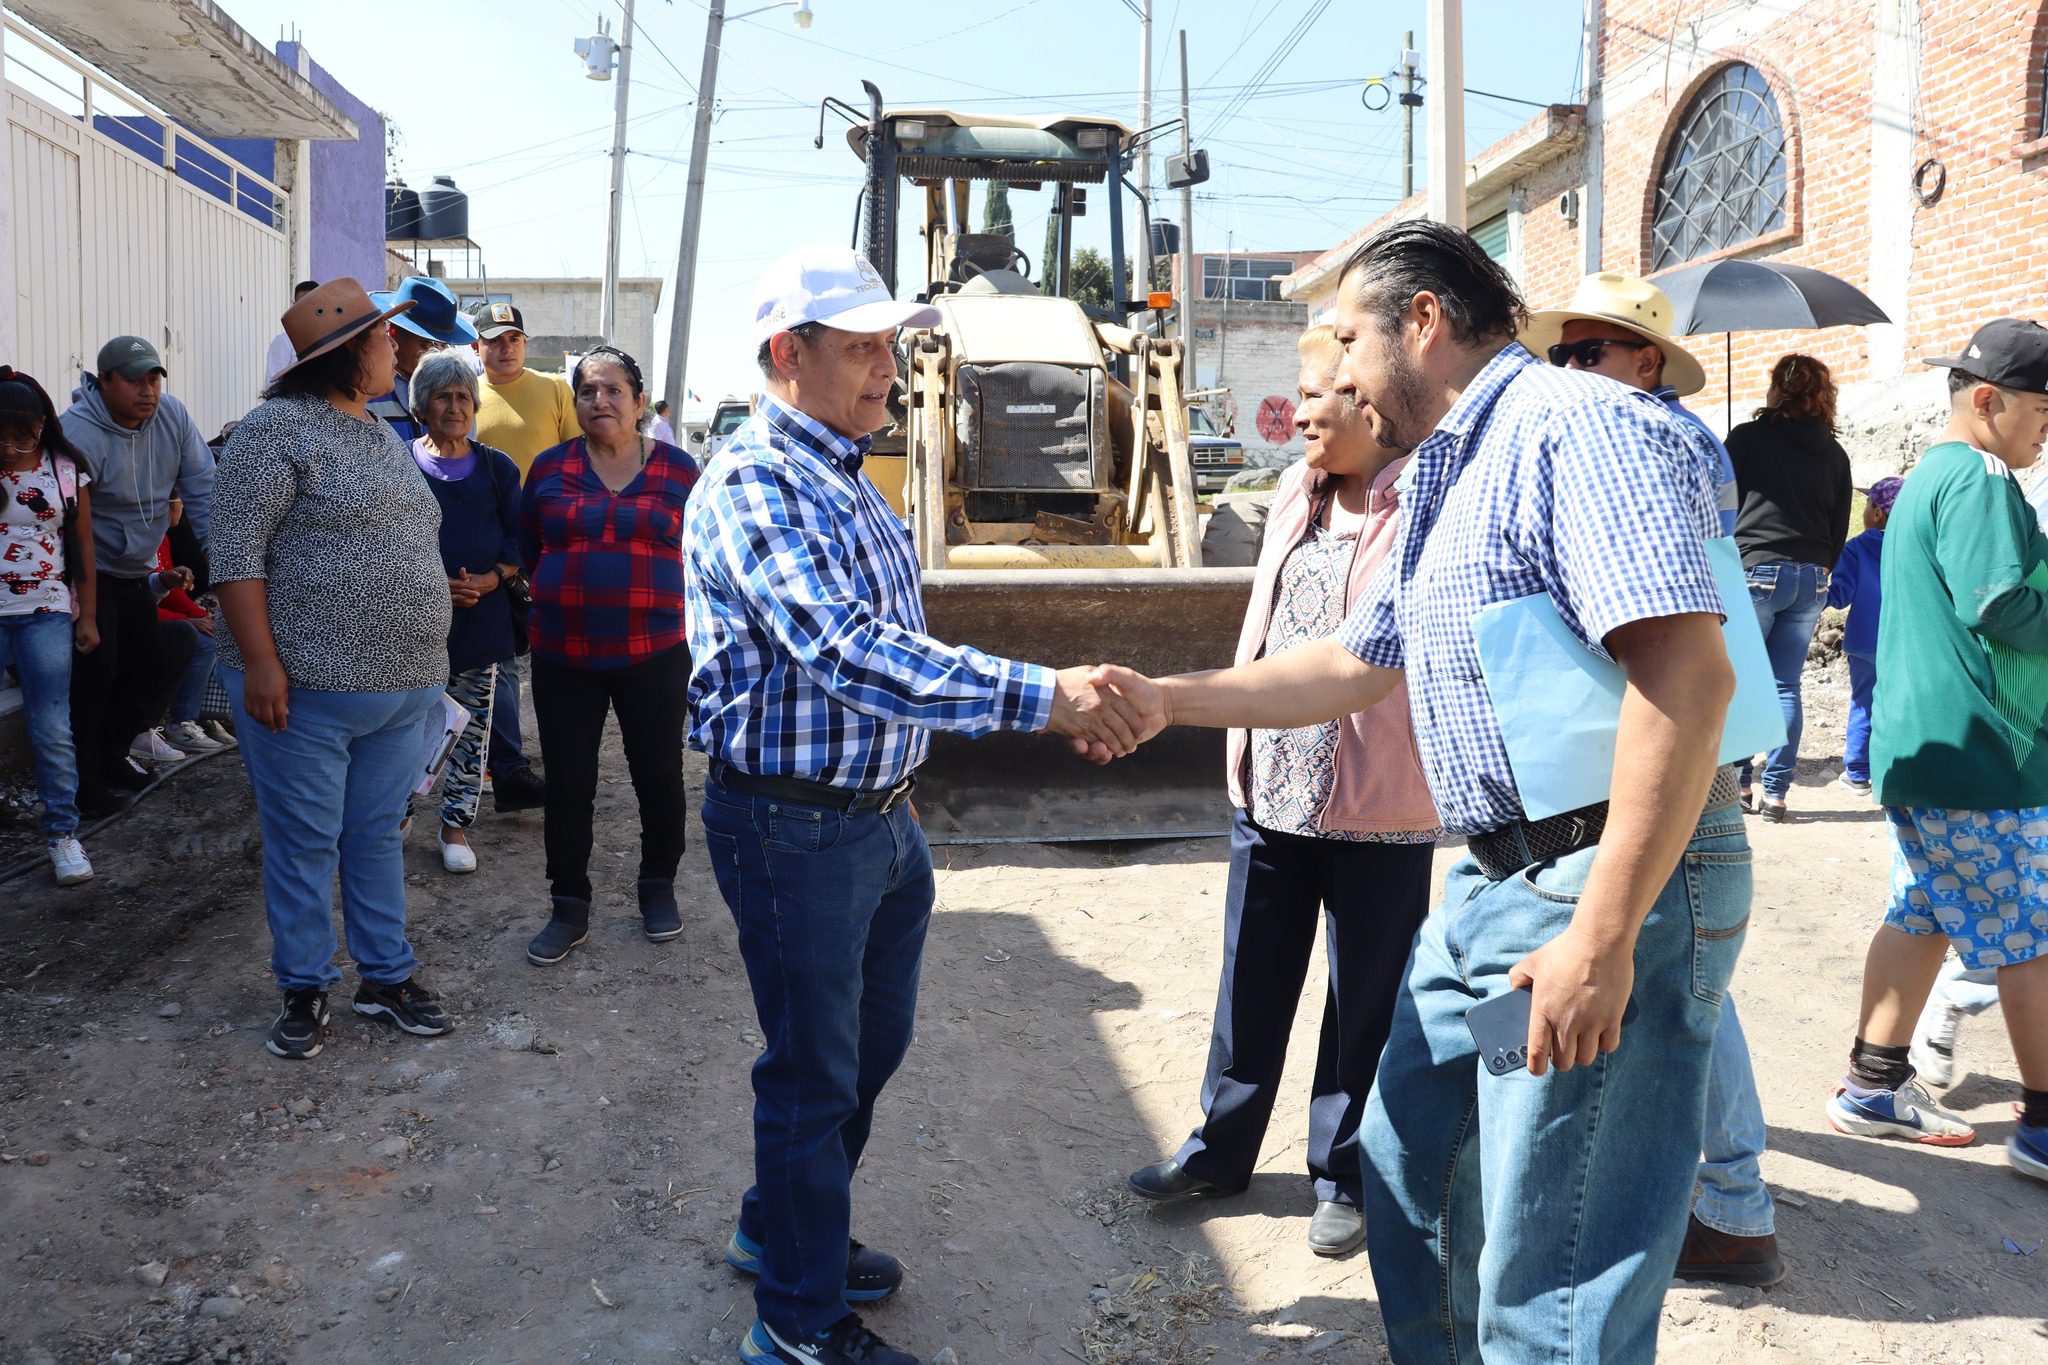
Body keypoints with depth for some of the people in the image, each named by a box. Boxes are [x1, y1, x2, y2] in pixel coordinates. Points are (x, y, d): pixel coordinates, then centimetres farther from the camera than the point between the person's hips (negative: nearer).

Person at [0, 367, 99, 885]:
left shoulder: (67, 469, 0)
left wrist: (87, 616, 5)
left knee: (52, 730, 1)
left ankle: (62, 833, 10)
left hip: (46, 615, 0)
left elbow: (82, 547, 6)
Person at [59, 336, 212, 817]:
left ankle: (111, 755, 31)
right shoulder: (80, 434, -24)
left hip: (135, 573, 7)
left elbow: (202, 487, -3)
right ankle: (83, 782, 4)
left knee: (156, 666, 12)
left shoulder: (171, 415, -6)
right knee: (95, 675, -9)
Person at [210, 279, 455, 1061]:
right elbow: (236, 548, -15)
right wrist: (259, 661, -21)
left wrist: (425, 663, 18)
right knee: (305, 843, 5)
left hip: (404, 687, 7)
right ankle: (304, 990, 19)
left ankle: (387, 978, 26)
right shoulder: (279, 427, -10)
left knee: (378, 835, 15)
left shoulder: (384, 438, 15)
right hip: (305, 689, -7)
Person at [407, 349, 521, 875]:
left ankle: (456, 826, 17)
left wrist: (491, 579, -11)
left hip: (481, 617, 2)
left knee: (471, 726, 5)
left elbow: (518, 543, 8)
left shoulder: (497, 468, 9)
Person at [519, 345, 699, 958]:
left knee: (659, 775, 8)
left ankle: (659, 887, 29)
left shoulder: (677, 469, 1)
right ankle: (569, 908, 19)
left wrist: (668, 607, 1)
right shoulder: (549, 468, 5)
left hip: (654, 654, -1)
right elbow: (527, 551, 13)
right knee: (568, 784, 6)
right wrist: (567, 598, 9)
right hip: (564, 658, 1)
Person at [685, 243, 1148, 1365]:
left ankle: (782, 1228, 44)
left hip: (879, 813, 9)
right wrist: (1042, 697, -39)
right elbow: (847, 650, -34)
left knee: (870, 1044, 22)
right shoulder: (754, 486, -20)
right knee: (813, 1073, 5)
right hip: (794, 828, -9)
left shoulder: (846, 479, 11)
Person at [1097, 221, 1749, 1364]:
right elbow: (1357, 665, 27)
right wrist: (1170, 701, 22)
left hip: (1617, 886, -10)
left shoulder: (1577, 426, -15)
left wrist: (1603, 935, -28)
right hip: (1493, 886, 11)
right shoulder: (1448, 485, 19)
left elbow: (1688, 671, -26)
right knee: (1408, 1170, 23)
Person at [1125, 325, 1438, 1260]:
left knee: (1363, 1002, 10)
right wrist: (1240, 745, 14)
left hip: (1377, 808, -6)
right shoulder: (1294, 496, 9)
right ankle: (1219, 1150, 35)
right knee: (1250, 982, 18)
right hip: (1270, 791, 7)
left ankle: (1344, 1178, 28)